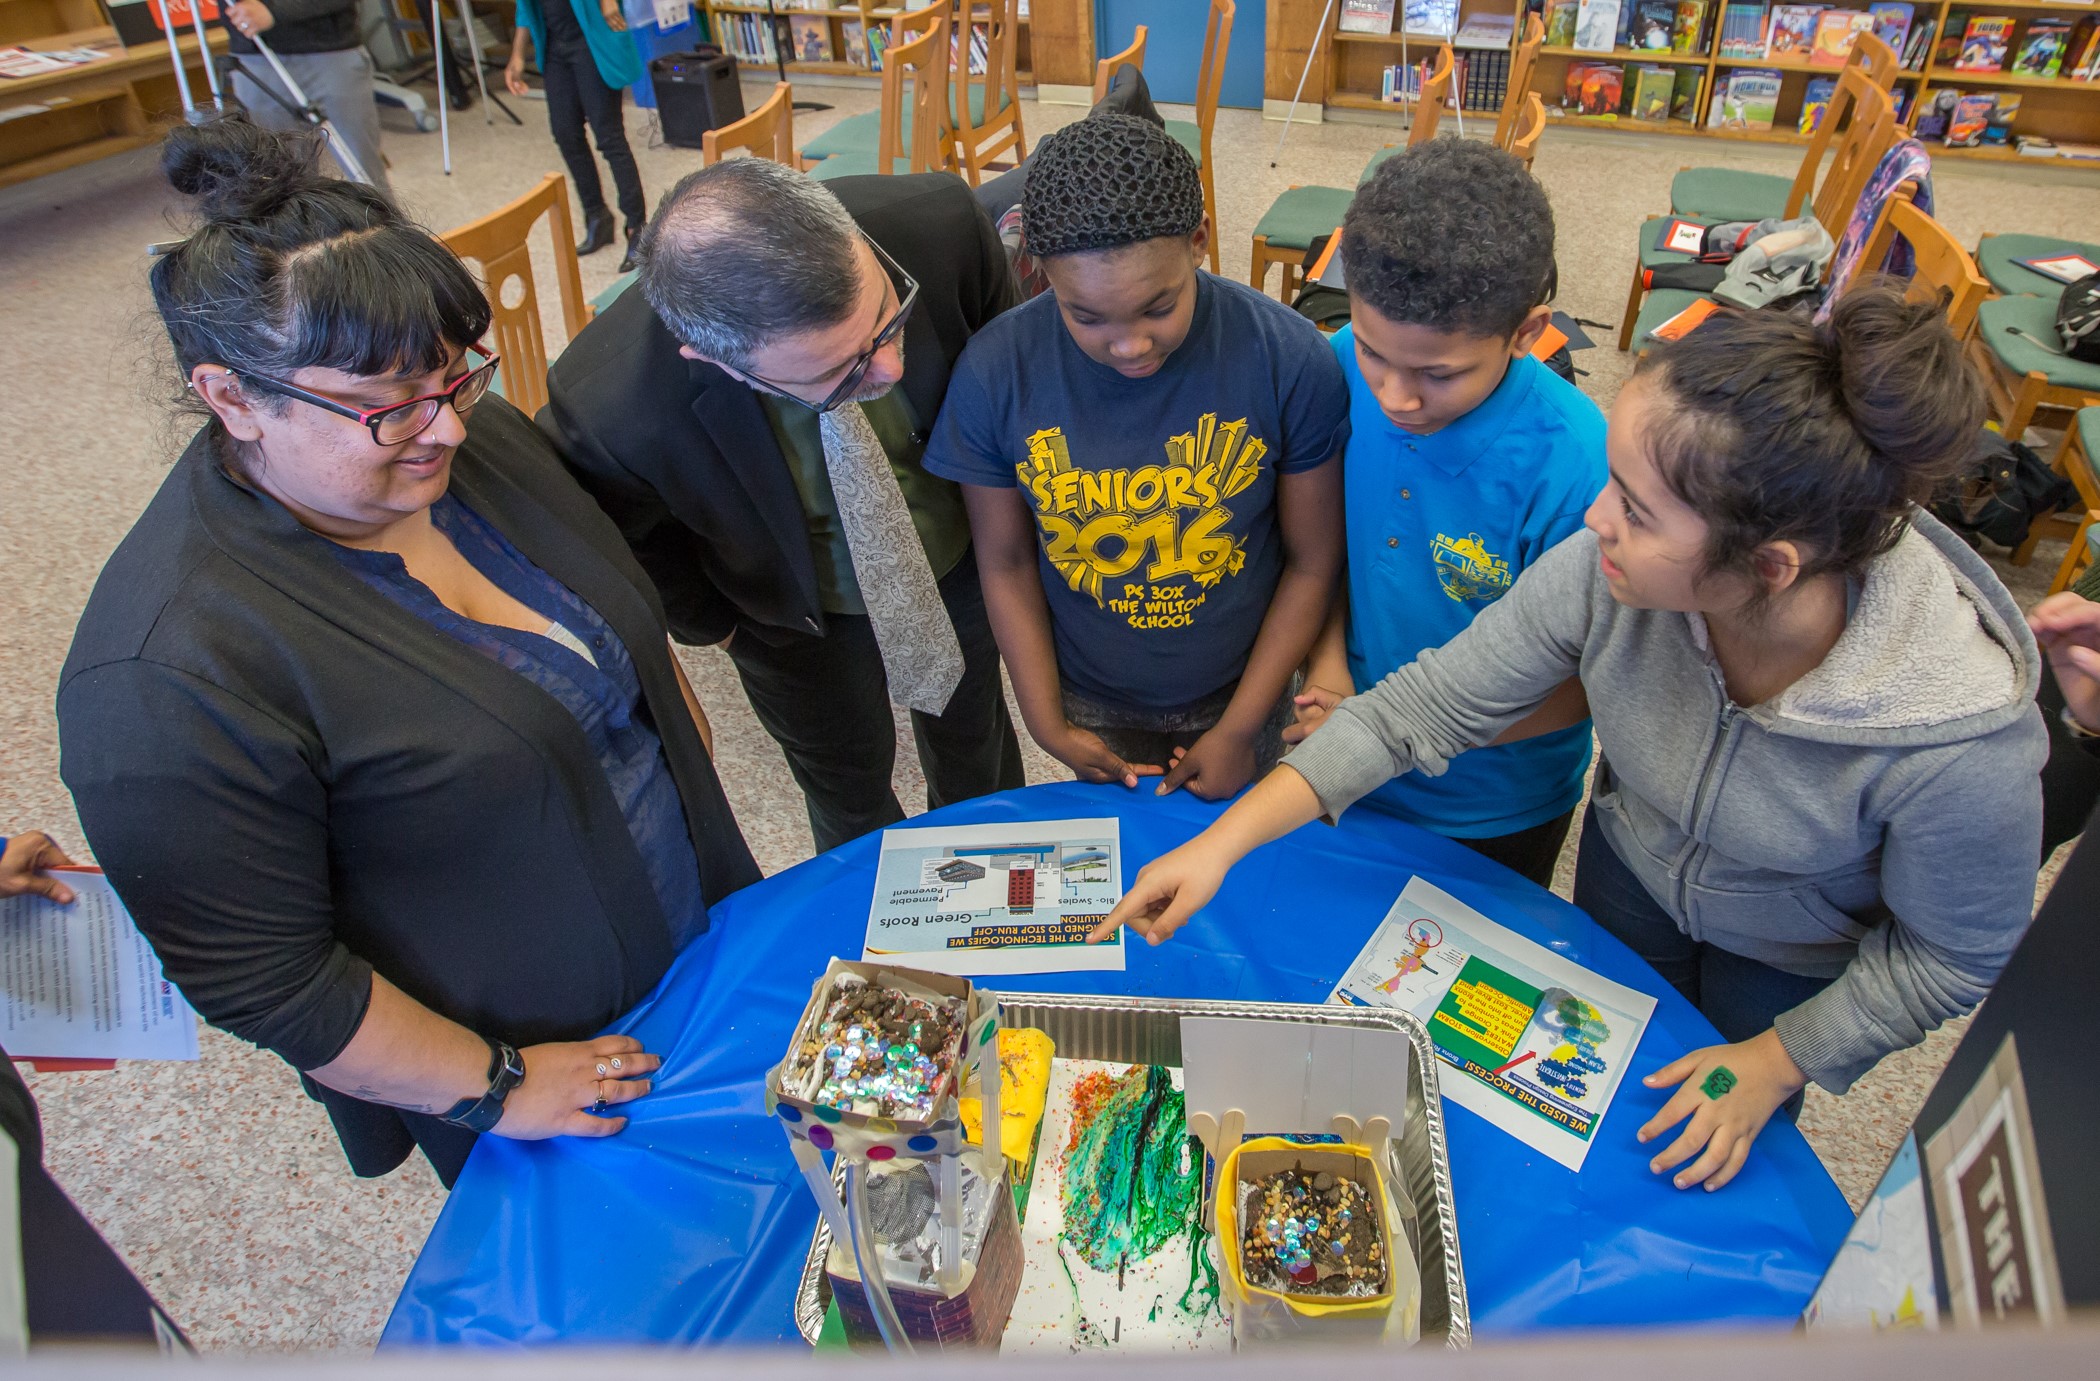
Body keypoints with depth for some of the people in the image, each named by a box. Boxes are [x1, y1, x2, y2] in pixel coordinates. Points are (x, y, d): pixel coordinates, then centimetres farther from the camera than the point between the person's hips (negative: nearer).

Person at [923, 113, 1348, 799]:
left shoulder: (1292, 361, -24)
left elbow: (1313, 562, -13)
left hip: (1239, 691, 0)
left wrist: (1240, 727, -10)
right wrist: (1048, 724, -7)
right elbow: (1006, 563, -9)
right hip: (1092, 705, 1)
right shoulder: (994, 373, -21)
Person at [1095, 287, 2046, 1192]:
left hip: (1802, 958, -2)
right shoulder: (1608, 572, -36)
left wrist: (1775, 1065, -14)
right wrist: (1222, 843, -31)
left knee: (1711, 1166, 27)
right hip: (1630, 868, 3)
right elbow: (1430, 702, -28)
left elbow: (1947, 954, -21)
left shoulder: (1964, 735, -41)